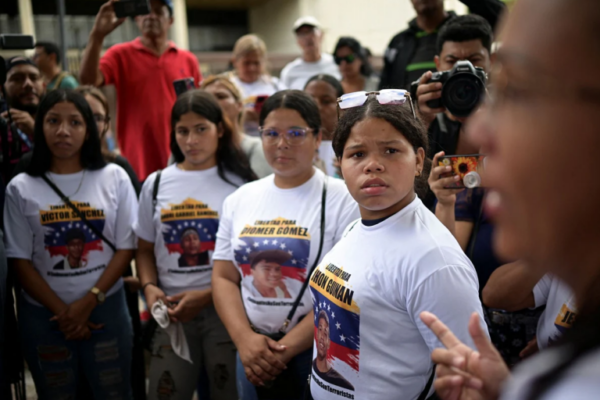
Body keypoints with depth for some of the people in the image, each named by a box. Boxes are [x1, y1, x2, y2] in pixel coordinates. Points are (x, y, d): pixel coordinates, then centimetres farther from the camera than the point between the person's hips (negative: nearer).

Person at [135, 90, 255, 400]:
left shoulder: (240, 183, -3)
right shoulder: (156, 184, 9)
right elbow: (145, 249, 15)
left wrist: (208, 295, -14)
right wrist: (150, 287, -4)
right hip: (172, 313, 3)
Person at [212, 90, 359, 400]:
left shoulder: (343, 201, -9)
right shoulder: (240, 199, 6)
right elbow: (224, 278, 6)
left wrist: (286, 348, -16)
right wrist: (245, 339, -9)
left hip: (317, 352, -4)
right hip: (252, 351, 4)